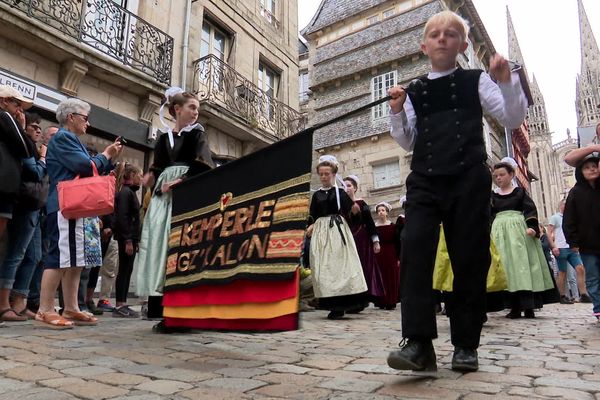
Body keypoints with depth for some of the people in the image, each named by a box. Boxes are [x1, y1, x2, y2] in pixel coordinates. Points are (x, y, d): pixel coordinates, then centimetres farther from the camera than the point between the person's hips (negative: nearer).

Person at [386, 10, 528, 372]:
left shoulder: (476, 81, 9)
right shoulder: (414, 91, 14)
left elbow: (514, 119, 5)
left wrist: (506, 81, -9)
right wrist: (397, 112, 0)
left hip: (469, 179, -1)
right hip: (425, 180, 1)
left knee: (470, 257, 0)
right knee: (414, 249, -16)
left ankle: (466, 344, 13)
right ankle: (419, 341, -15)